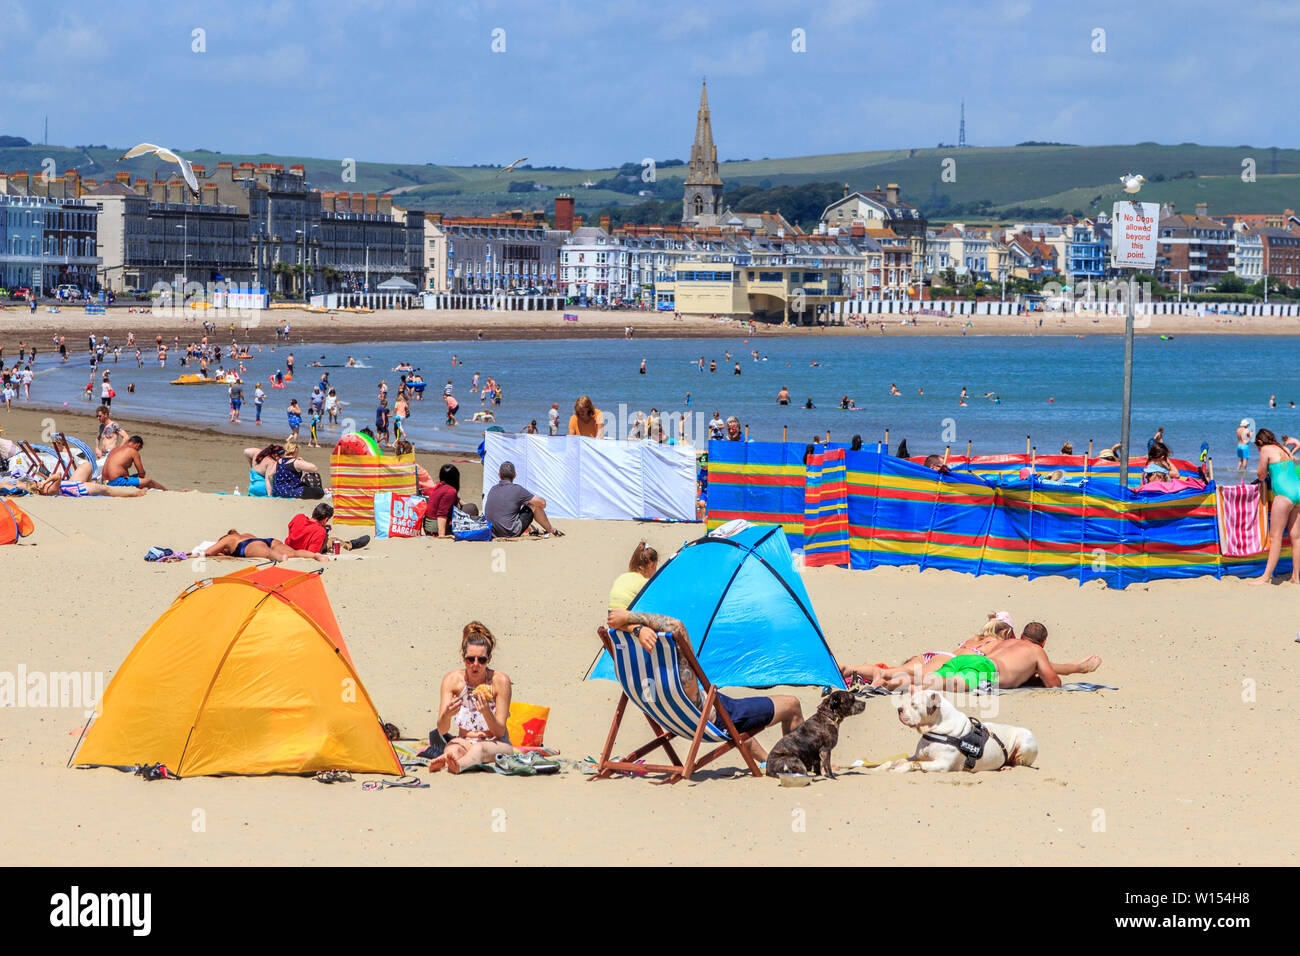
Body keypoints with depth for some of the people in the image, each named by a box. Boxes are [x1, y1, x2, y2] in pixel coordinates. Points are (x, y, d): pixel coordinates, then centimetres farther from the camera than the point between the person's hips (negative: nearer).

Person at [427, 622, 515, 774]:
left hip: (496, 743, -4)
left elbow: (500, 731, -11)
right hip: (464, 740, 4)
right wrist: (447, 714, -34)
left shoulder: (500, 681, -12)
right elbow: (442, 730, -11)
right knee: (454, 748, -33)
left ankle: (459, 765, -71)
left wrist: (486, 712, -31)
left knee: (479, 748, -39)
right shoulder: (452, 679, -7)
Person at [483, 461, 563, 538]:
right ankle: (551, 530, 25)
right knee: (534, 505, 9)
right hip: (511, 533, -6)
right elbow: (542, 503, -4)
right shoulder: (516, 490, -10)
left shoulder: (492, 490, 8)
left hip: (493, 533, 6)